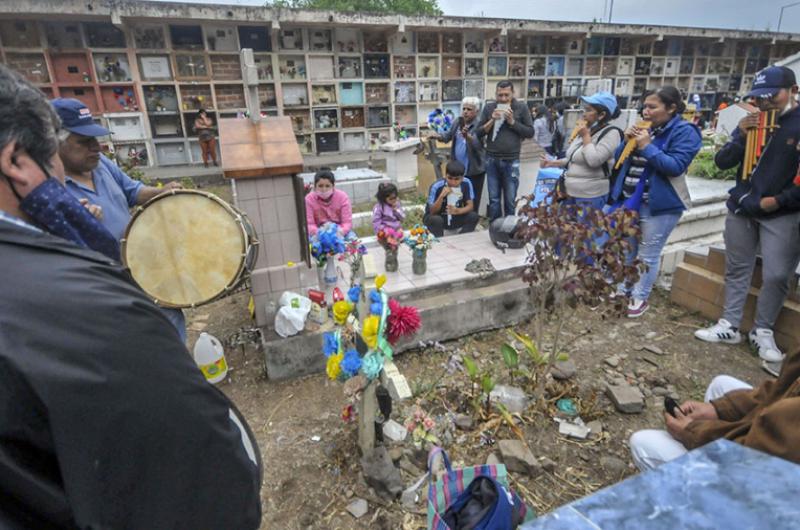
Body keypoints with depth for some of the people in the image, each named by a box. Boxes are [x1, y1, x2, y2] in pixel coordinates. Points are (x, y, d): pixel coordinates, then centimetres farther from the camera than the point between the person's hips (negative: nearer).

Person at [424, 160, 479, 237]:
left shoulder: (466, 183, -14)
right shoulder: (436, 186, -24)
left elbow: (470, 206, -10)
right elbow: (432, 212, -21)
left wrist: (458, 211, -31)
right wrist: (441, 196, -37)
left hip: (456, 219, 3)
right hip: (438, 218, -3)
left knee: (473, 216, -20)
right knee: (436, 220, -35)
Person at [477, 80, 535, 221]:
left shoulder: (521, 107, -1)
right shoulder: (489, 107, 3)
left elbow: (530, 132, -1)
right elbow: (479, 133, 3)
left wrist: (513, 122, -12)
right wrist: (492, 120, -12)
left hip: (511, 161, -1)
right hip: (492, 159, 2)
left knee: (510, 200, 6)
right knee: (494, 199, 10)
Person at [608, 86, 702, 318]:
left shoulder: (684, 132, -8)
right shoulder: (645, 128, 12)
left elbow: (676, 166, -20)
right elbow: (619, 158, 11)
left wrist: (647, 147, -21)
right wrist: (627, 141, -7)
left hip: (658, 205, -7)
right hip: (629, 200, 7)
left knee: (648, 256, 3)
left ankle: (639, 298, 15)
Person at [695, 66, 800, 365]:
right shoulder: (750, 123, 9)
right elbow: (722, 163, 2)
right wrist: (741, 136, -12)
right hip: (740, 209, 4)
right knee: (737, 270, 8)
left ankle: (762, 333, 11)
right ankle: (729, 326, 15)